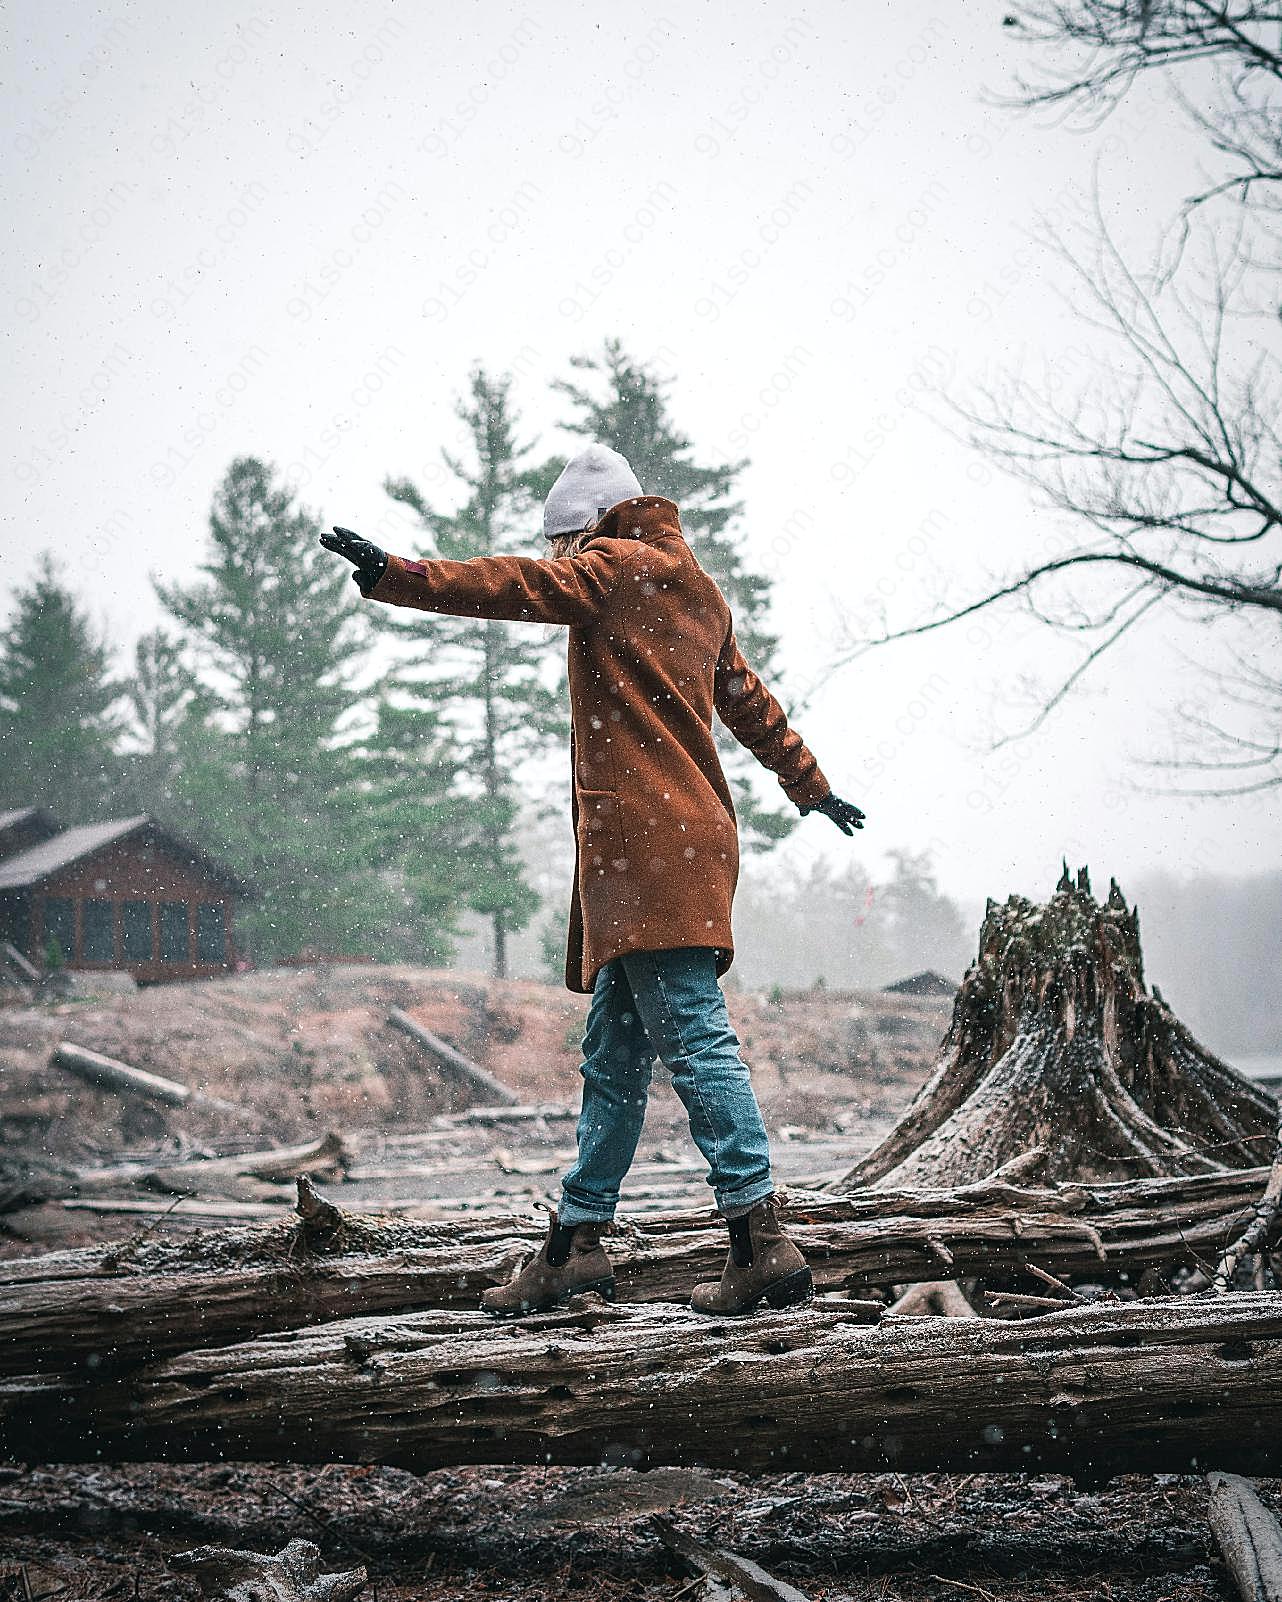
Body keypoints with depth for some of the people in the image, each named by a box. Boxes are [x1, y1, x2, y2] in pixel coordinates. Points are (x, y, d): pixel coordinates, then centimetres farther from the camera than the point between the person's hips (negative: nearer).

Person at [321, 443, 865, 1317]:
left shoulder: (615, 566, 2)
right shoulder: (697, 591, 27)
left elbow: (518, 585, -14)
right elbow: (752, 702, 38)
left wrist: (397, 575, -19)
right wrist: (812, 786, 49)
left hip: (647, 841, -9)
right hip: (685, 841, 9)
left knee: (694, 1037, -13)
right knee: (615, 1056, 10)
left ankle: (762, 1238, -17)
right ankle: (578, 1242, 13)